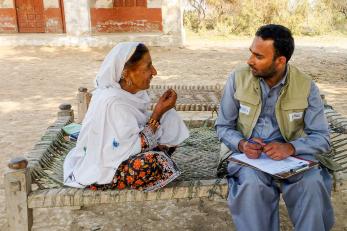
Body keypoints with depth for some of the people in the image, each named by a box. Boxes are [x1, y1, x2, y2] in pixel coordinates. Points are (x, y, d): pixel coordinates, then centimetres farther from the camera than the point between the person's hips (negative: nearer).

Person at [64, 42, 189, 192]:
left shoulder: (130, 91, -4)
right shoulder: (113, 102, -29)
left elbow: (139, 127, 6)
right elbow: (135, 148, -25)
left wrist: (161, 112, -10)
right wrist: (158, 113, -23)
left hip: (116, 153, 9)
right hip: (98, 172, -9)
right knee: (154, 163, -33)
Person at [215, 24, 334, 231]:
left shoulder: (307, 87, -7)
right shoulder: (238, 78, -6)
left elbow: (321, 138, -6)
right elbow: (223, 127, 1)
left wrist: (290, 147, -26)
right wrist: (242, 144, -21)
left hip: (292, 153, 1)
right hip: (247, 154, 0)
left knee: (313, 185, -30)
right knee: (252, 185, -33)